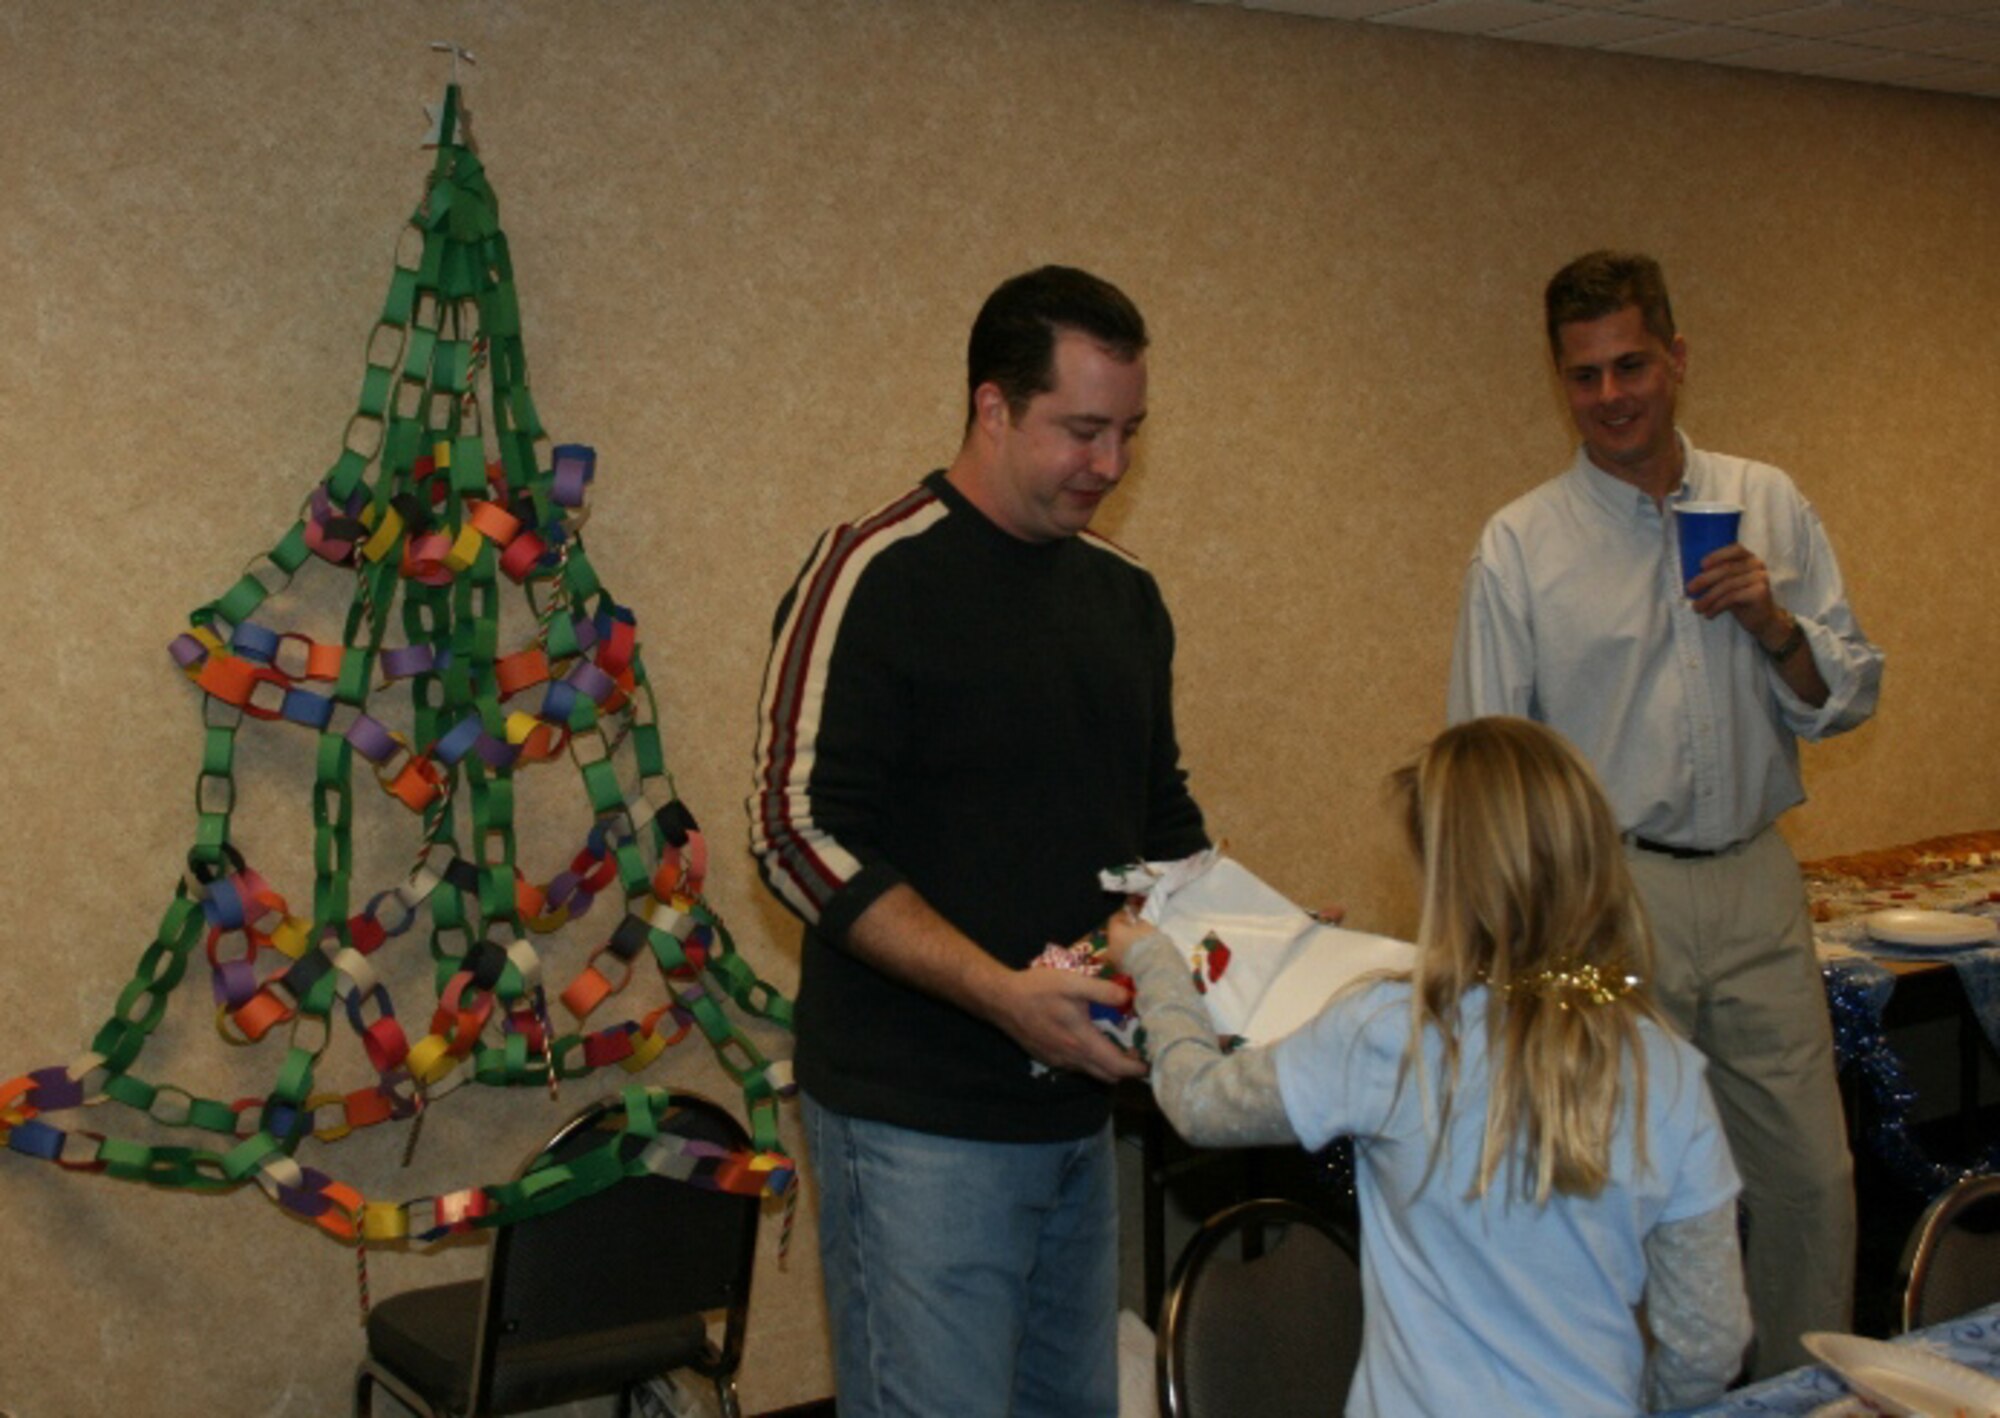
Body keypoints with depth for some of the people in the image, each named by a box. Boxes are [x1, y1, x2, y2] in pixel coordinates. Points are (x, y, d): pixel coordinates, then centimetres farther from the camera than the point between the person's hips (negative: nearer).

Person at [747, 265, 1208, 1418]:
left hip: (1077, 1102, 7)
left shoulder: (1125, 595, 12)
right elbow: (803, 835, -16)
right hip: (920, 1117, -7)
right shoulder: (878, 575, -11)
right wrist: (999, 990, -23)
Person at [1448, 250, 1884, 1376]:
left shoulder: (1770, 507, 7)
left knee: (1811, 1175, 9)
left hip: (1756, 883, 3)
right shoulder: (1521, 544, -2)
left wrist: (1774, 624, -10)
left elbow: (1852, 696, 10)